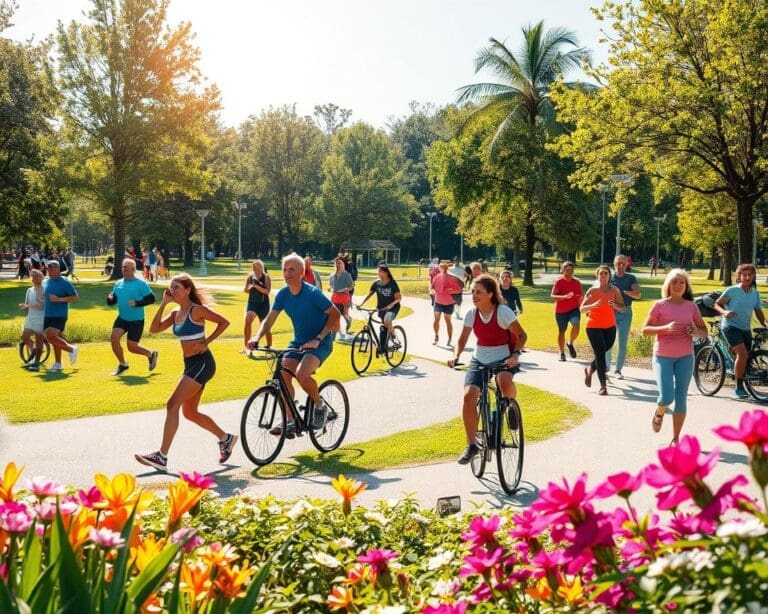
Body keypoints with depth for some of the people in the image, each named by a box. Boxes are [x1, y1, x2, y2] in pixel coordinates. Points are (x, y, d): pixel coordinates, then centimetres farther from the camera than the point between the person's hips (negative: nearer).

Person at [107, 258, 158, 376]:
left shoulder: (141, 284, -10)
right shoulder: (118, 283, 7)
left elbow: (151, 299, -13)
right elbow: (111, 301, 11)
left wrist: (137, 303, -25)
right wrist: (110, 298, -12)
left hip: (136, 320, -5)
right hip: (122, 318, 5)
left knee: (132, 347, -5)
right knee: (114, 337, -13)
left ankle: (151, 354, 26)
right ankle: (122, 365, 9)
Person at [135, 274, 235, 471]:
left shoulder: (197, 310, -11)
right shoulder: (176, 313, 12)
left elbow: (224, 322, -10)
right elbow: (154, 328, 3)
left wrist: (206, 342, -13)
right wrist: (163, 303, -1)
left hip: (201, 363, -9)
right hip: (190, 364, 9)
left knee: (172, 405, -15)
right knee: (190, 413, 14)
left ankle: (161, 457, -14)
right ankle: (225, 439, 31)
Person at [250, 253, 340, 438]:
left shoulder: (313, 293, -19)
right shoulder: (283, 294, -1)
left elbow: (334, 314, -15)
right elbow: (269, 320, 2)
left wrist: (318, 339, -23)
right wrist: (257, 337, -17)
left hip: (319, 344, -6)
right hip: (298, 342, 6)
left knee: (302, 374, -30)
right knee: (283, 376, -13)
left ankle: (320, 407, -3)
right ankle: (290, 421, 0)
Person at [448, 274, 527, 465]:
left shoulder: (503, 312, -16)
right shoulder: (471, 314, -4)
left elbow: (521, 335, -10)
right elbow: (462, 339, 6)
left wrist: (515, 354, -26)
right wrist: (456, 357, -12)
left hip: (503, 358, -3)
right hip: (479, 360, 4)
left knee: (505, 384, -38)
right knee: (469, 395, -20)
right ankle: (472, 445, -7)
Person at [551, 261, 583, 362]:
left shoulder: (577, 282, 6)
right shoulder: (559, 282, -7)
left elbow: (580, 297, 17)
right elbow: (552, 296, -17)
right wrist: (565, 296, -31)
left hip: (574, 309, 2)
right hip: (561, 311, -2)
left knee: (576, 324, -26)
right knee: (561, 331, 8)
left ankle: (571, 344, 0)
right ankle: (562, 353, 23)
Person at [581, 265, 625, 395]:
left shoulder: (614, 290, 0)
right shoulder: (592, 290, -6)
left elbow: (622, 308, -4)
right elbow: (582, 309, -8)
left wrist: (615, 305, -25)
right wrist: (593, 305, -27)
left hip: (610, 327, 3)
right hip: (594, 327, -3)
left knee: (603, 352, 13)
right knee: (600, 354, -9)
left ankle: (590, 370, 42)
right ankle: (603, 386, -7)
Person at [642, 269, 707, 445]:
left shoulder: (691, 306, 3)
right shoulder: (660, 305, -4)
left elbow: (704, 331, 10)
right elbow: (645, 329, -7)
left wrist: (696, 332, -13)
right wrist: (665, 328, -22)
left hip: (685, 357, 2)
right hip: (663, 356, -2)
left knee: (681, 398, 3)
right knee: (667, 397, -13)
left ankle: (675, 439, 14)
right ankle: (659, 414, 23)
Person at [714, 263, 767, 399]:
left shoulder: (755, 294, 7)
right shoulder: (732, 291, -7)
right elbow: (717, 304, -4)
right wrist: (724, 312, -24)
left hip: (745, 329, 6)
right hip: (731, 326, -6)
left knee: (746, 357, 6)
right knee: (742, 354, -23)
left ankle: (741, 387, 23)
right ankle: (739, 387, -13)